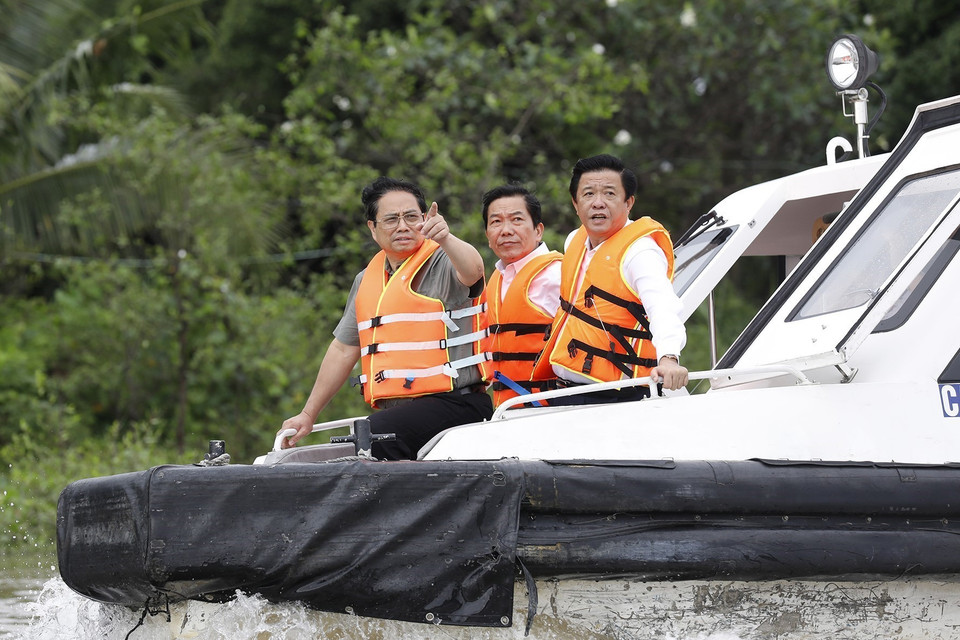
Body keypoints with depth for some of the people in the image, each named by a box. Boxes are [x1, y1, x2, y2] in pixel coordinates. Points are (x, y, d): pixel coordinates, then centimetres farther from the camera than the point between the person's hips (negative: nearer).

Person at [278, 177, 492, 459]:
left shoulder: (443, 262, -1)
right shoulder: (366, 281, 20)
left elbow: (472, 272, -25)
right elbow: (344, 350, 27)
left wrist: (444, 239, -46)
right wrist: (308, 415, 29)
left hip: (455, 404, -7)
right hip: (394, 412, 7)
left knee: (372, 434, -32)